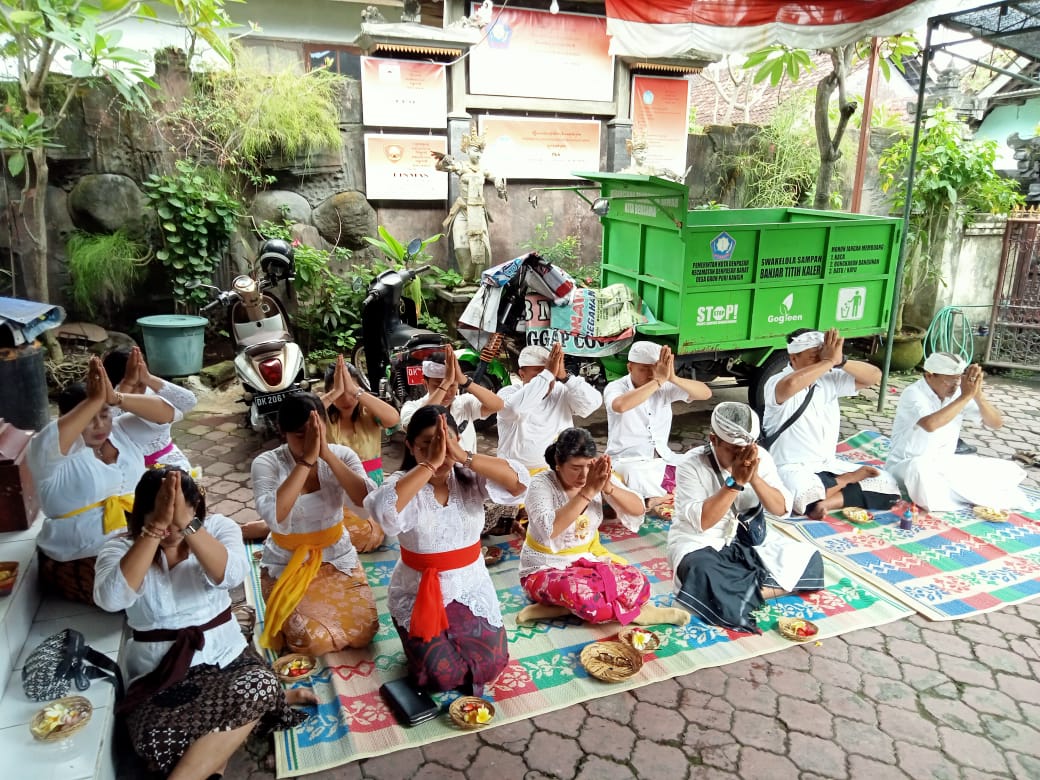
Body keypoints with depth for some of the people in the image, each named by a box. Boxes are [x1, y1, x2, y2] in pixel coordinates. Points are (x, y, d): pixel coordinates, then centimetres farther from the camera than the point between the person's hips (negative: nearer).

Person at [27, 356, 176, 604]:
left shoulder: (121, 431, 5)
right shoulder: (51, 455, -11)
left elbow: (165, 413, -8)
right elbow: (48, 444, -36)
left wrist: (116, 398, -23)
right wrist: (94, 399, -37)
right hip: (83, 562, -6)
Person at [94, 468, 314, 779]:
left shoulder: (218, 527, -5)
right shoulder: (121, 547, -6)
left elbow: (231, 575, -26)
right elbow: (111, 599, -29)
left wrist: (187, 524, -38)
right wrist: (156, 527, -35)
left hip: (225, 656, 1)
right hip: (159, 672, 0)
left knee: (260, 687, -31)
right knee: (156, 743, -30)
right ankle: (268, 703, -12)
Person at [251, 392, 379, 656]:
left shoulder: (342, 455, -9)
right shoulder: (267, 463, -15)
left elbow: (368, 507, -24)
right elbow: (276, 520, -33)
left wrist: (328, 455, -29)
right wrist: (307, 459, -34)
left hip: (337, 559, 3)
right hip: (287, 566, -2)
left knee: (364, 631, -12)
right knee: (313, 640, -21)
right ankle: (286, 622, 14)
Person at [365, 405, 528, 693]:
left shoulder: (471, 478, -9)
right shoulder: (403, 484, -15)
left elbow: (520, 482, -26)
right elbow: (382, 511, -40)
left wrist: (464, 457, -33)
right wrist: (430, 464, -38)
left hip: (471, 588, 2)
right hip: (418, 594, -2)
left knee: (490, 665, -5)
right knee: (442, 675, -11)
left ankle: (454, 637, 27)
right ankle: (421, 642, 23)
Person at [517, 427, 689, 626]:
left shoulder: (597, 477, -6)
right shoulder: (541, 484, -19)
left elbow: (638, 509, -10)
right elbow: (550, 530, -36)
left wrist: (608, 488, -29)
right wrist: (588, 491, -37)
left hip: (588, 560, 6)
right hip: (546, 570, -5)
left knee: (638, 584, -17)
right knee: (580, 593, -37)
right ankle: (635, 614, -12)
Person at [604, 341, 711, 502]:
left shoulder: (666, 387, 2)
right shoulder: (615, 387, -10)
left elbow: (706, 394, -9)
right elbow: (621, 405, -36)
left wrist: (673, 378, -26)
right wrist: (659, 380, -36)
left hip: (663, 459, 4)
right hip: (627, 461, -4)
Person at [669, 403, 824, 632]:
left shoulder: (760, 457, -5)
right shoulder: (692, 464, -18)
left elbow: (782, 509, -8)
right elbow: (701, 522, -26)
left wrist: (754, 477, -25)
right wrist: (736, 482, -31)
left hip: (750, 540, 5)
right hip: (699, 543, -5)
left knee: (809, 560, -10)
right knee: (705, 580, -37)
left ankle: (747, 589, -13)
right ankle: (762, 589, -16)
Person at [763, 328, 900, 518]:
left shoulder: (829, 379, 5)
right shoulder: (776, 383, -15)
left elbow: (874, 376, 2)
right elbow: (790, 385, -41)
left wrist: (841, 361, -16)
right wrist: (830, 361, -28)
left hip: (829, 464, 7)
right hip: (791, 468, -6)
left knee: (888, 487, -5)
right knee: (808, 498, -39)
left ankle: (828, 501, -15)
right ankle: (847, 479, -8)